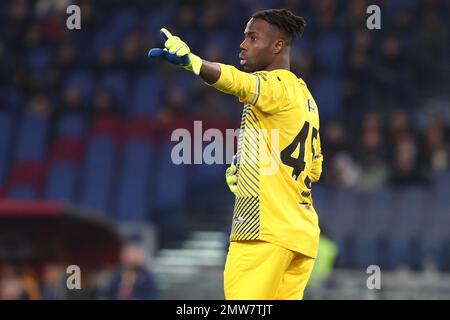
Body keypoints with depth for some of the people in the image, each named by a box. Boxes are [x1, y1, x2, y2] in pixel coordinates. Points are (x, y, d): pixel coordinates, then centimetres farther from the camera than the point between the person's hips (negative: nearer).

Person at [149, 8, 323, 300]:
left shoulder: (277, 84, -8)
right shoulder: (305, 96, 21)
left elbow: (240, 83, -32)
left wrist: (190, 60, -48)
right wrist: (251, 170, 23)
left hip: (265, 229, -10)